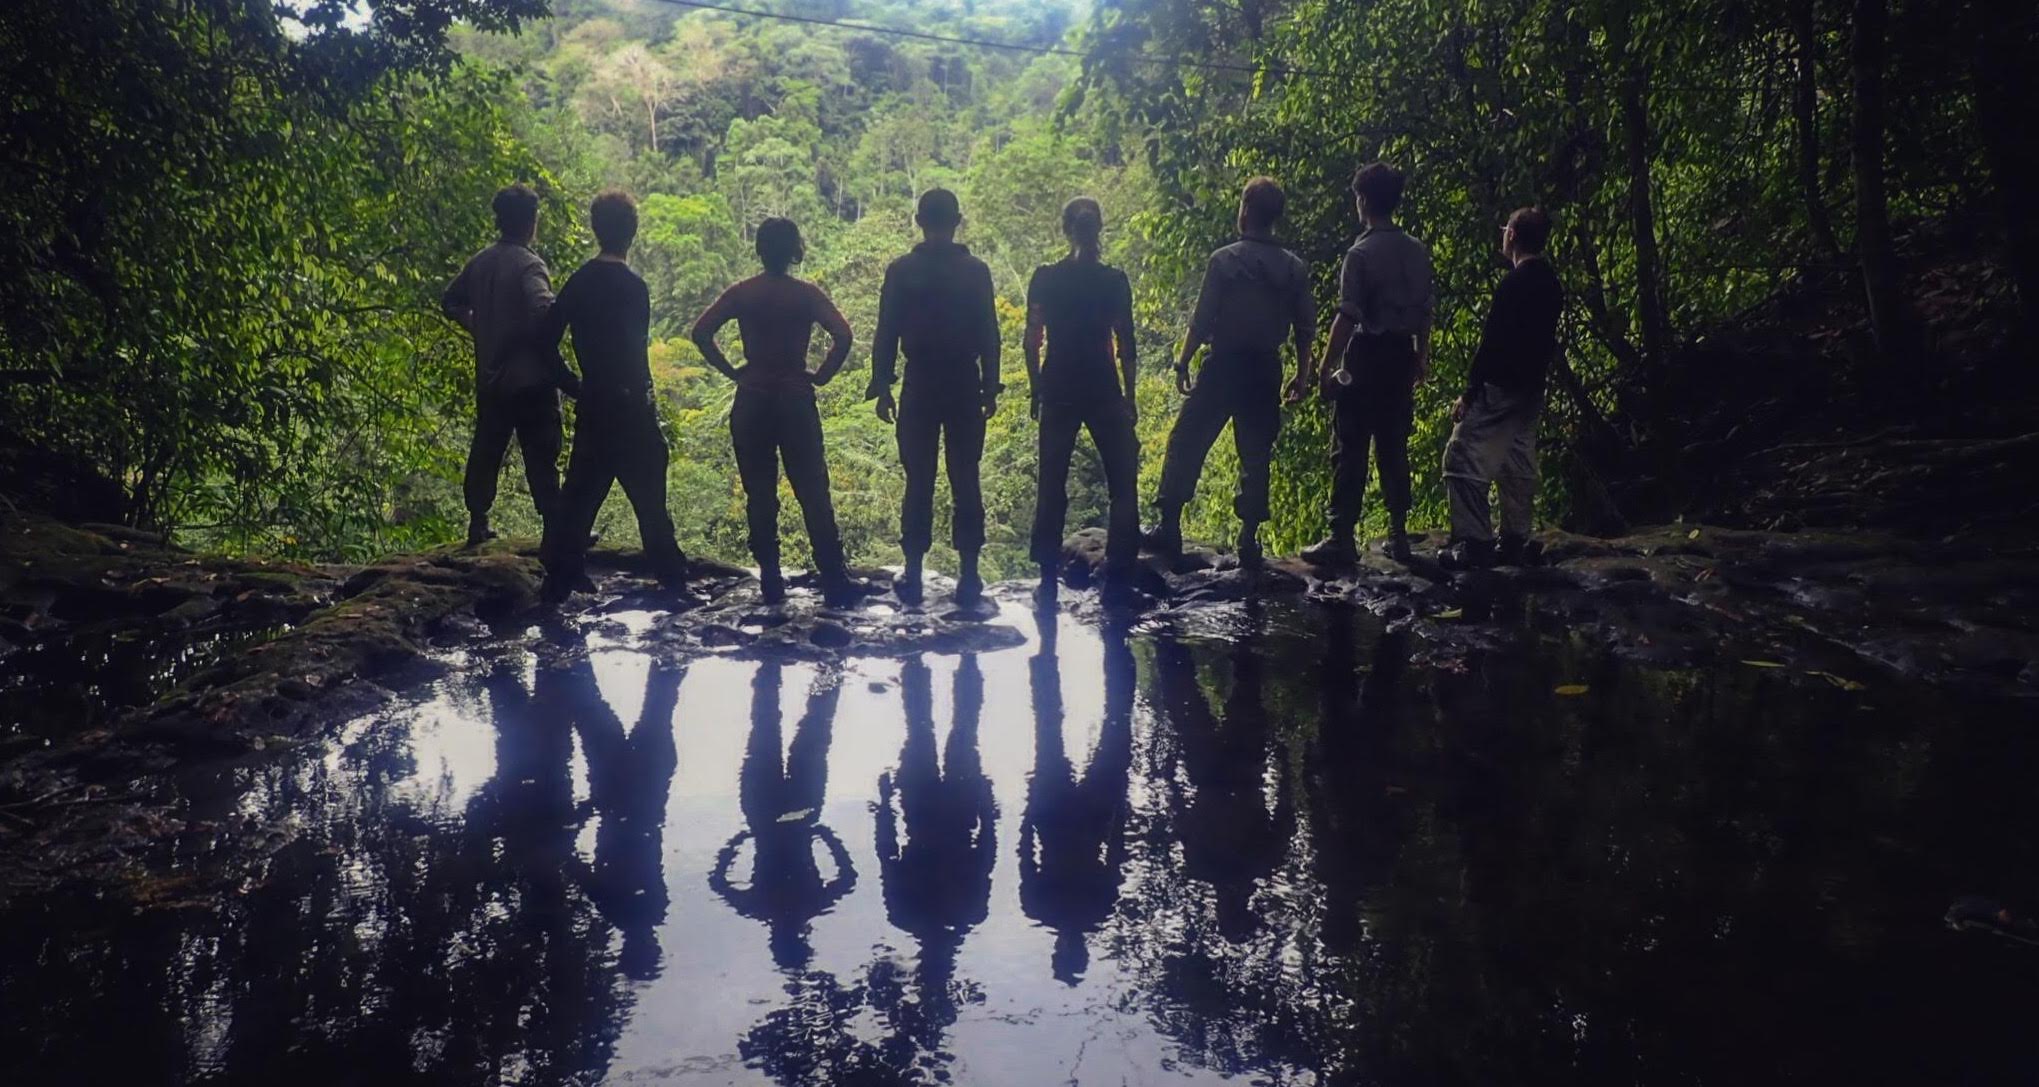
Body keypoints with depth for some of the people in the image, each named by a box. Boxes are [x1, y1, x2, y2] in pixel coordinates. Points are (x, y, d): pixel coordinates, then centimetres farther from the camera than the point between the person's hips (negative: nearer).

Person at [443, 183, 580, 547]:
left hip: (490, 378, 7)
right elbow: (543, 312, -31)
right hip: (531, 379, -7)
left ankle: (478, 524, 22)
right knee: (541, 456, -3)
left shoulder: (480, 262, 7)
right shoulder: (528, 265, -15)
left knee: (485, 450, 16)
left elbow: (450, 302, 19)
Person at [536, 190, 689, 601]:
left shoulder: (578, 282, 7)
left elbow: (545, 340, 8)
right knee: (649, 498, 2)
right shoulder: (631, 287, -14)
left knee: (580, 493, 11)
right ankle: (672, 578, 11)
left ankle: (559, 579, 12)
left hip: (592, 410, 7)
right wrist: (646, 403, -11)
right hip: (628, 410, -7)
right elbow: (633, 354, -19)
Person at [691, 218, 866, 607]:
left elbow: (700, 332, -5)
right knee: (813, 493, 2)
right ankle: (834, 582, 0)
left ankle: (771, 582, 9)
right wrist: (821, 376, -5)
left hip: (751, 402, 2)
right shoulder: (806, 294, -4)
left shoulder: (741, 294, 2)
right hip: (796, 399, -2)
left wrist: (732, 371, 1)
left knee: (759, 495, 9)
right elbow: (842, 334, -17)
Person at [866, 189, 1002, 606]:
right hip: (965, 388, 0)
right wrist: (991, 388, 6)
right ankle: (969, 575, 4)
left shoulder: (901, 271, -1)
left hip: (920, 388, 0)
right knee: (966, 480, 4)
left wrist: (882, 387, 4)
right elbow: (989, 335, 0)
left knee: (918, 481, 4)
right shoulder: (976, 271, 0)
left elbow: (886, 334, -1)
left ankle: (913, 575, 5)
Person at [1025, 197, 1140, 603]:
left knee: (1052, 487, 9)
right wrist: (1129, 397, 7)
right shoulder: (1115, 281, -4)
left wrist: (1037, 390, 10)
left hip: (1058, 390, 1)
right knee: (1123, 485, 9)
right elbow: (1126, 345, -2)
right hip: (1104, 391, -1)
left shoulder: (1044, 278, -1)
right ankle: (1119, 577, 4)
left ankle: (1048, 580, 10)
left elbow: (1032, 342, 0)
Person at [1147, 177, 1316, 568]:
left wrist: (1184, 362, 0)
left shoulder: (1224, 260, -9)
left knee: (1186, 443, 8)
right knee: (1256, 455, 10)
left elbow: (1202, 320, -10)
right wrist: (1301, 375, 14)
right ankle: (1249, 540, 10)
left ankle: (1169, 527, 8)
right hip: (1266, 369, 4)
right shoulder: (1295, 269, 3)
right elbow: (1306, 328, 5)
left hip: (1224, 364, -3)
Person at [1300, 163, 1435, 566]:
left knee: (1350, 449, -3)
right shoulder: (1417, 252, 6)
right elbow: (1426, 310, 11)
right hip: (1402, 354, 6)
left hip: (1367, 355, -6)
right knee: (1394, 447, 13)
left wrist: (1327, 366, -12)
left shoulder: (1362, 253, -12)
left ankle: (1342, 538, -4)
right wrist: (1421, 357, 22)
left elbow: (1347, 316, -16)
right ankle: (1399, 535, 17)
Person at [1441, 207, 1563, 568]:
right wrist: (1535, 378, 21)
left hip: (1500, 389, -9)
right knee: (1518, 467, 12)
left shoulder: (1514, 282, -16)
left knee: (1464, 460, -7)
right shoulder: (1551, 284, 11)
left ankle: (1475, 542, -11)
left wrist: (1469, 391, -15)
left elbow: (1492, 342, -18)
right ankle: (1514, 542, 15)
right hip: (1531, 390, 9)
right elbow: (1547, 342, 15)